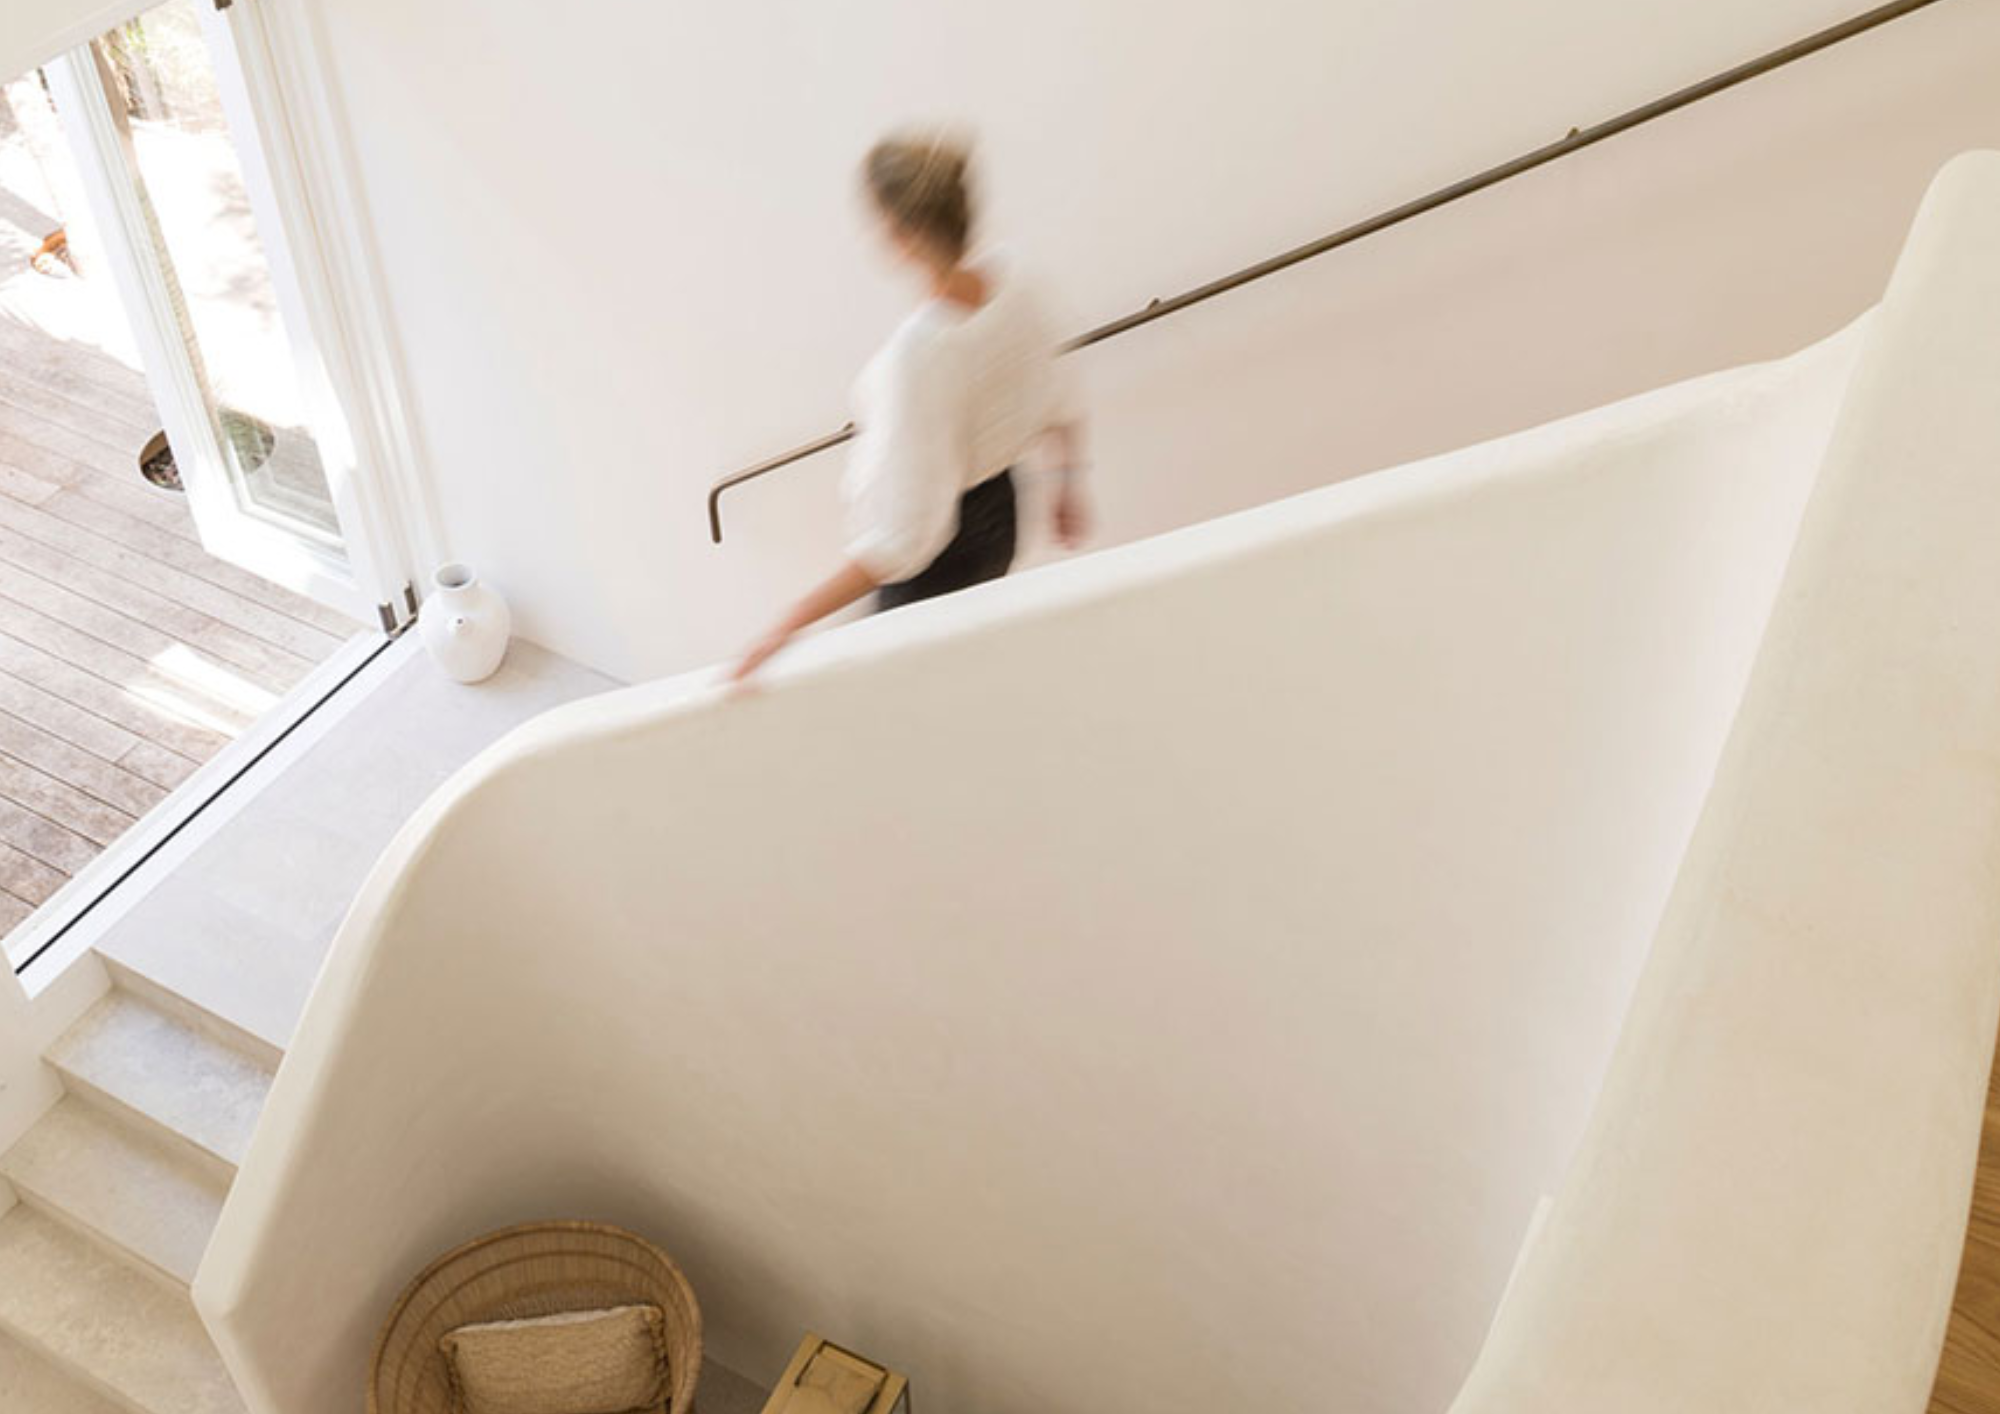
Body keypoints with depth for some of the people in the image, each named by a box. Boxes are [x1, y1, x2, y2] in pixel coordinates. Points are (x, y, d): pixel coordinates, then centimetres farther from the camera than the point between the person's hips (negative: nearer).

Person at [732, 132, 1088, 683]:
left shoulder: (917, 353, -36)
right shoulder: (1009, 282, -15)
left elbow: (904, 538, -34)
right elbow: (1061, 410, 3)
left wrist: (792, 623, -31)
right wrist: (1069, 488, 22)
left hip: (938, 553, -7)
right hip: (999, 514, 7)